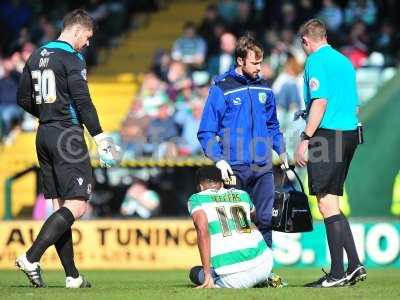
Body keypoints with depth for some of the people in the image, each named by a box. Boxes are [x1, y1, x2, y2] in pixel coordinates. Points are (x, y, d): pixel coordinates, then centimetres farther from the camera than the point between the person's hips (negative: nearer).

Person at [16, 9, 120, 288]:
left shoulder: (37, 56, 14)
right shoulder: (71, 58, -10)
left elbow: (23, 98, 18)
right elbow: (82, 100, -17)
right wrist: (99, 136, -13)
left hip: (44, 135, 9)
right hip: (68, 135, -9)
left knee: (60, 206, 9)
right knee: (77, 205, -9)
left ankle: (72, 275, 8)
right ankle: (31, 258, -20)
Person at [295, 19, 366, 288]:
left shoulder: (316, 61, -6)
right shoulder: (344, 61, 19)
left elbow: (320, 101, -17)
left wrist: (305, 139, -17)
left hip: (327, 135, -8)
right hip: (350, 134, 8)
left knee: (327, 204, -6)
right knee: (332, 203, 13)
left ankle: (337, 273, -7)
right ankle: (354, 266, 10)